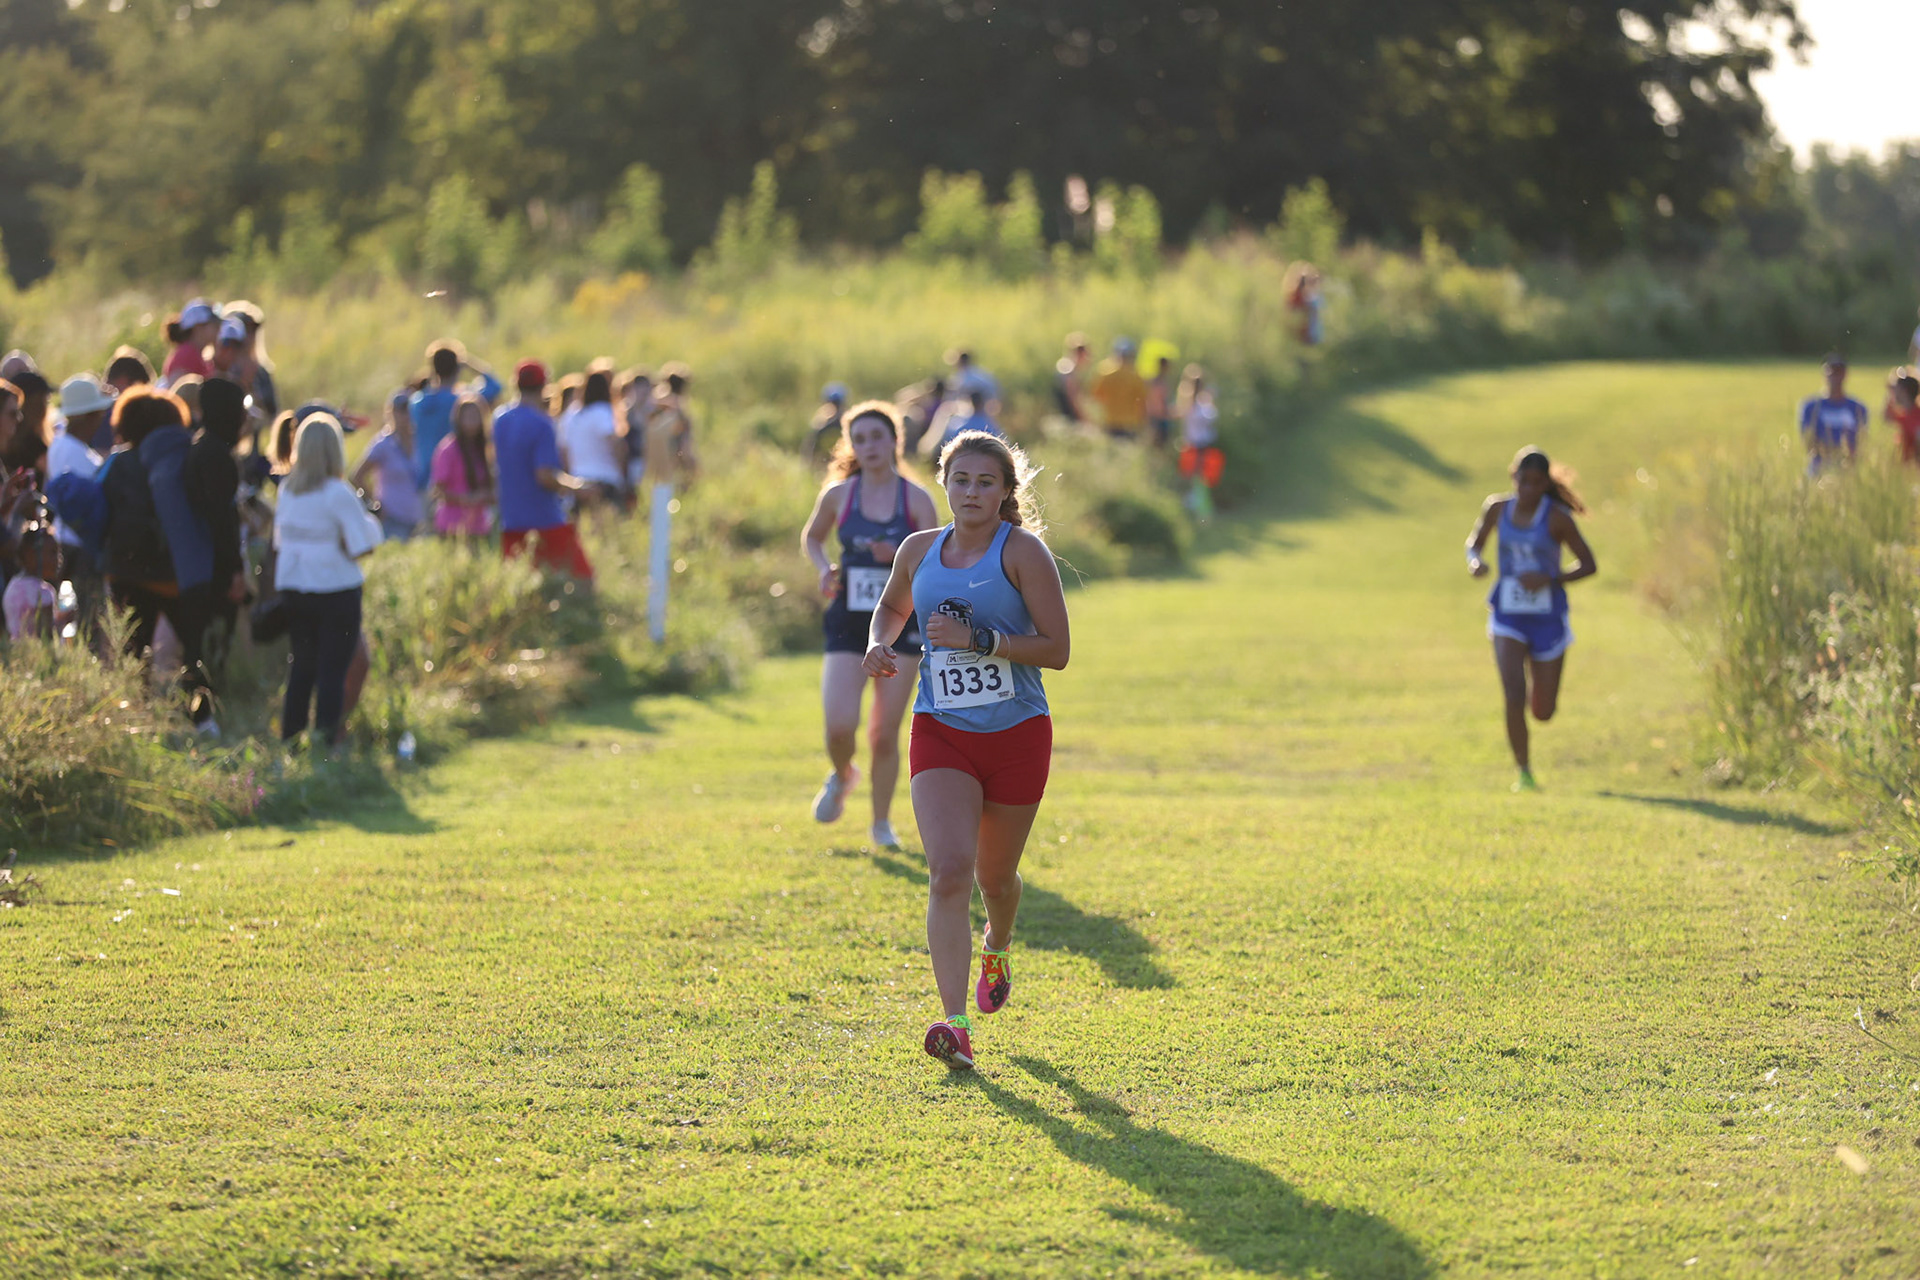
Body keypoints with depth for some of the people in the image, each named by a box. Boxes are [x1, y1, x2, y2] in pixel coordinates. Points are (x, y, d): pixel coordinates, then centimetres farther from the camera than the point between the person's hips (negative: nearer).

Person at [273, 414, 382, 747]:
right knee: (333, 670, 0)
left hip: (292, 590, 6)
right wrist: (371, 523, 3)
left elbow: (280, 541, 12)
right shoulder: (339, 495, -15)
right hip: (335, 591, -6)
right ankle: (326, 743, -3)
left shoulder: (286, 491, 3)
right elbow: (363, 546, -15)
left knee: (301, 667, 15)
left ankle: (289, 741, 16)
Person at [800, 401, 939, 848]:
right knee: (839, 726, -14)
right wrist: (824, 569, -1)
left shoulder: (917, 499, -3)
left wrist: (901, 556, -20)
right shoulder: (838, 494, 0)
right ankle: (842, 776, 20)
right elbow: (811, 537, 18)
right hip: (848, 623, 0)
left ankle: (881, 823, 20)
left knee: (885, 735, 1)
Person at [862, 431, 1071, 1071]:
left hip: (1017, 735, -1)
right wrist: (879, 642, 5)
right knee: (949, 869, -18)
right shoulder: (920, 549, 5)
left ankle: (997, 946, 53)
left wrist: (978, 639, -21)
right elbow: (892, 605, 27)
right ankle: (956, 1024, -23)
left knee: (995, 875, 15)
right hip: (941, 733, 2)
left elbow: (1056, 649, -11)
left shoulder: (1022, 551, -8)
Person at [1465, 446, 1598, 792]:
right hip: (1507, 616, 1)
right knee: (1514, 698, -17)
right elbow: (1474, 542, 17)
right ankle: (1524, 773, -3)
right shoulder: (1497, 508, 0)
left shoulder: (1556, 517, -11)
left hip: (1547, 618, -1)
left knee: (1543, 712, 8)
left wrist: (1550, 579, -23)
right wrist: (1474, 562, -7)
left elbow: (1588, 565, -7)